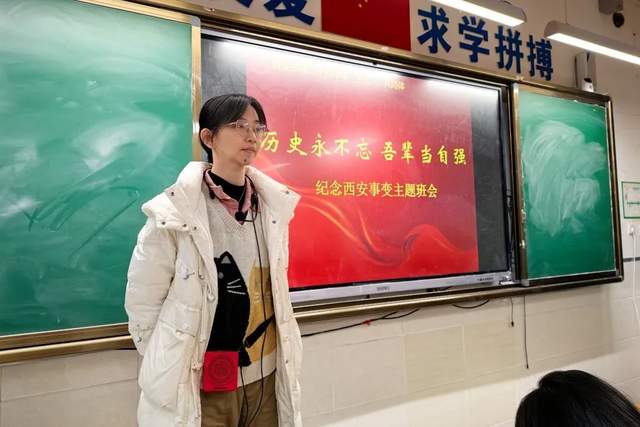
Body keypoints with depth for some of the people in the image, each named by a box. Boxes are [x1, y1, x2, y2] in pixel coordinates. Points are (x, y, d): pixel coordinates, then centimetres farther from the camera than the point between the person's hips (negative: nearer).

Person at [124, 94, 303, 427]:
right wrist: (169, 370, 2)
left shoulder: (274, 205, -2)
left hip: (267, 377, 5)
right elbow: (142, 305, -7)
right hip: (201, 388, -4)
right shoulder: (173, 213, -16)